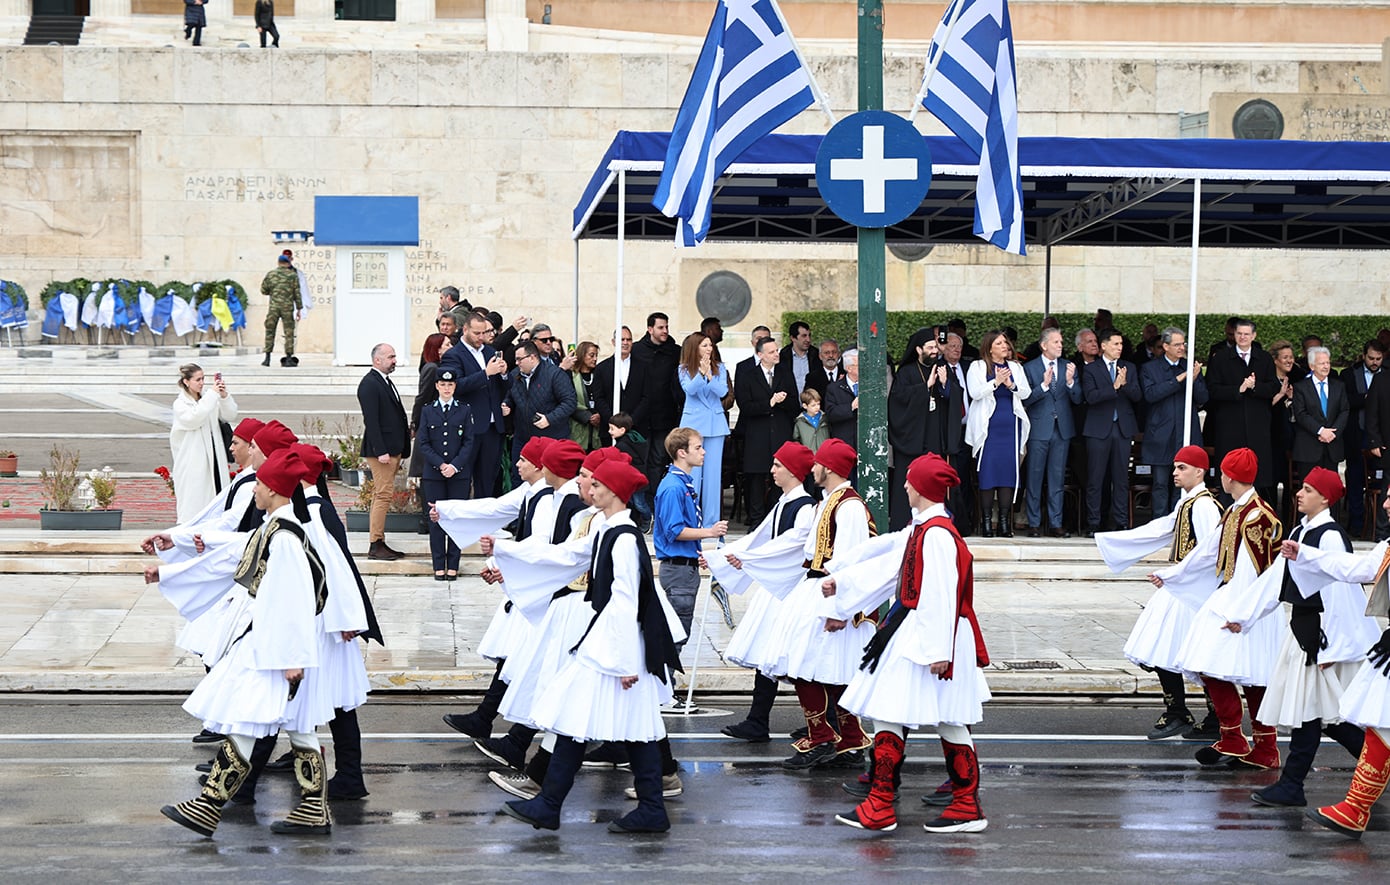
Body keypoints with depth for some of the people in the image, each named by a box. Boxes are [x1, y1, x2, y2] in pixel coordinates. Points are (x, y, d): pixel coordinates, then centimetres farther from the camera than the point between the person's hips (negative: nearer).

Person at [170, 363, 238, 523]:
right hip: (192, 464, -5)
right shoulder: (180, 404, -4)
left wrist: (224, 396, -8)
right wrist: (212, 395, -21)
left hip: (213, 458, 5)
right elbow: (194, 419, -23)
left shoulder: (206, 400, 12)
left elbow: (230, 416, 8)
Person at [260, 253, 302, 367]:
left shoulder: (270, 274, 4)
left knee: (270, 332, 7)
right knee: (289, 333, 3)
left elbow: (263, 290, 9)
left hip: (273, 306, 1)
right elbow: (297, 293, -1)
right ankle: (288, 359, -1)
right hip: (287, 307, -1)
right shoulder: (293, 275, 1)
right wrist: (299, 309, 3)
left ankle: (267, 358, 2)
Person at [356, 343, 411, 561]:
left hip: (392, 449, 10)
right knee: (383, 495, -10)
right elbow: (370, 420, -18)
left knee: (381, 496, 11)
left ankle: (379, 543, 15)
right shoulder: (369, 384, -13)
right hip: (381, 450, -10)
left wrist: (401, 450, 18)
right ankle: (375, 546, -7)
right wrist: (381, 451, -23)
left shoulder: (385, 382, 18)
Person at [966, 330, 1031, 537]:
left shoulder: (1015, 367, 16)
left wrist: (1011, 385, -10)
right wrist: (996, 382, -18)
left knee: (1009, 471, -1)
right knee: (987, 472, -6)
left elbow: (1026, 393, 8)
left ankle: (1005, 521, 2)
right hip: (988, 426, -3)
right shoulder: (977, 367, 5)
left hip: (1011, 427, 3)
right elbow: (975, 392, -7)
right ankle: (986, 522, -2)